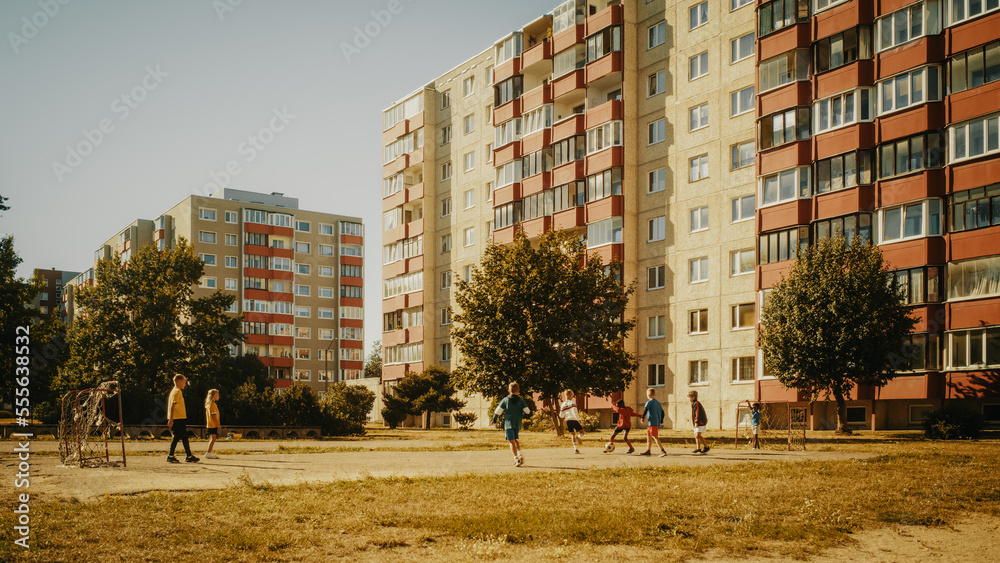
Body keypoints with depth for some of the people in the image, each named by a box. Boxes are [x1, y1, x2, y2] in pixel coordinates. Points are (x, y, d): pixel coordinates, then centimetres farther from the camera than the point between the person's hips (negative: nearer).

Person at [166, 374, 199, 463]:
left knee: (177, 437, 9)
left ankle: (170, 456, 6)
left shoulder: (174, 391, 18)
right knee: (184, 437, -4)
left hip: (176, 419, 9)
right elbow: (172, 406, -21)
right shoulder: (177, 392, -12)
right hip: (178, 418, -9)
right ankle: (189, 456, 1)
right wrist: (171, 420, -25)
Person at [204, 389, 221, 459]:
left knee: (211, 438, 14)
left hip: (209, 424, 10)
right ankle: (209, 453, -13)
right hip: (213, 425, -10)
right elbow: (213, 415, -20)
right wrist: (218, 424, -18)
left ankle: (209, 453, 18)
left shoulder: (208, 404, 17)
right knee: (213, 438, -10)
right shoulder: (213, 404, -14)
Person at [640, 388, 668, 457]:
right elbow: (662, 413, 18)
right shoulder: (658, 403, 16)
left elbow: (645, 410, -17)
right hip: (657, 423, 9)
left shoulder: (649, 402, -7)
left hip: (652, 423, -9)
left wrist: (643, 417, -3)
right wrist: (661, 422, 25)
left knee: (655, 436, -12)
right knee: (648, 436, 17)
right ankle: (648, 450, 22)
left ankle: (663, 451, -20)